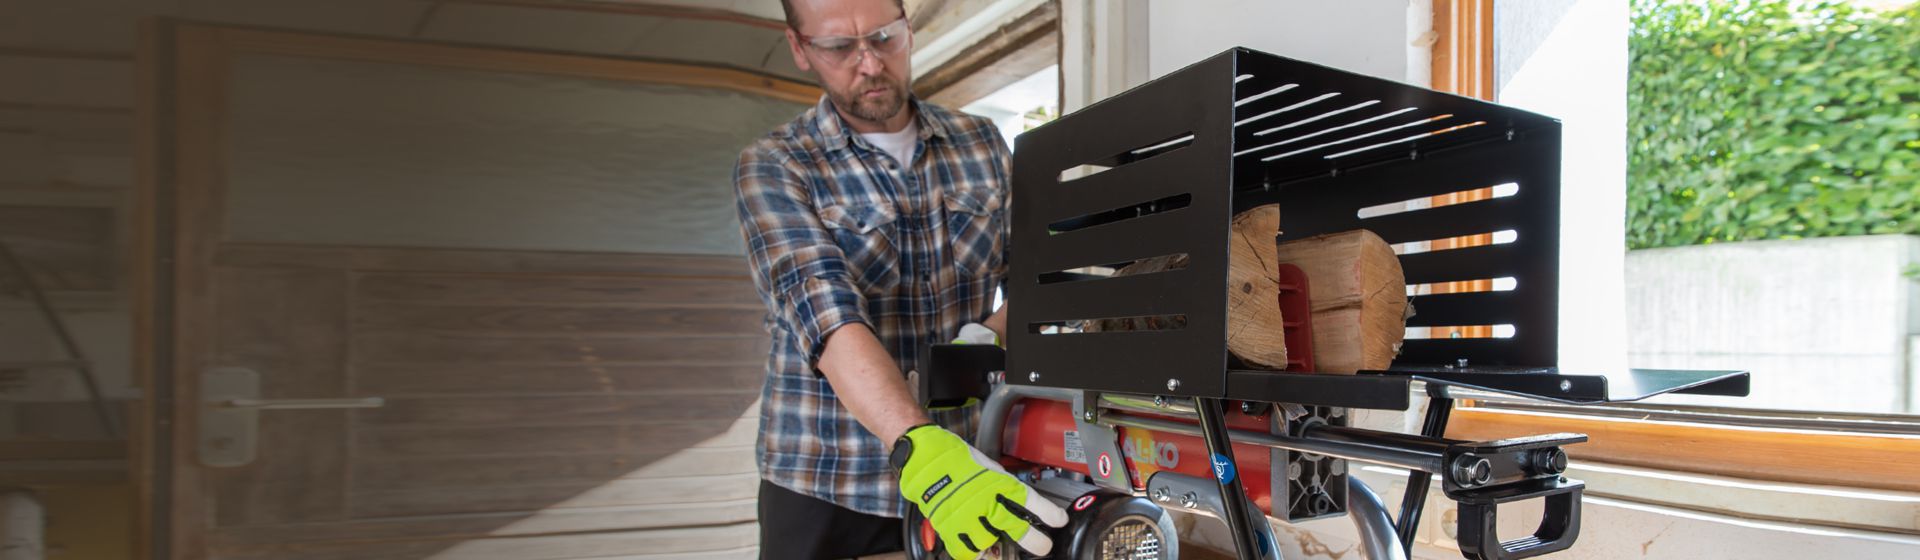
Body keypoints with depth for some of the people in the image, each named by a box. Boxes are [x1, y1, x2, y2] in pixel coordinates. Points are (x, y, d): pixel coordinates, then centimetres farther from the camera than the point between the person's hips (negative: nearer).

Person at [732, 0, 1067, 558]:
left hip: (969, 469, 3)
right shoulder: (772, 168, -8)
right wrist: (922, 452, -37)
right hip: (826, 489, -3)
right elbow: (825, 313, -23)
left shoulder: (981, 143, 4)